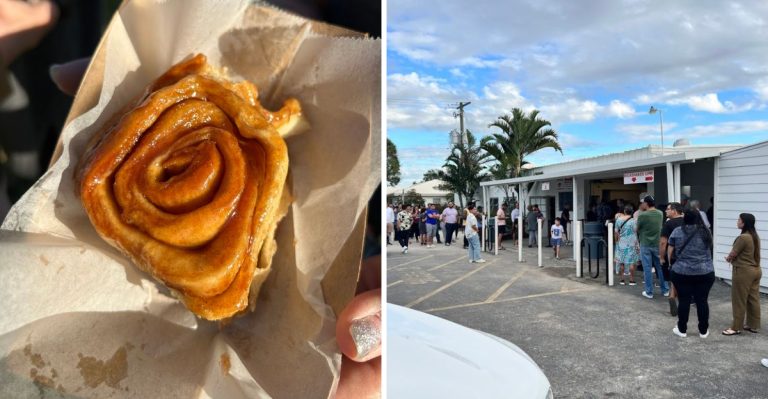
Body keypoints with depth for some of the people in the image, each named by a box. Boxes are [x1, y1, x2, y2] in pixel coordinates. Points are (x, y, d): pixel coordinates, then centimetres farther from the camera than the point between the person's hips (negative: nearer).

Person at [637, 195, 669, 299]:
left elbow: (637, 229, -5)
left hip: (645, 245, -4)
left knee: (647, 269, 3)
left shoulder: (642, 215, -17)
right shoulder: (660, 214, 0)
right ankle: (665, 290, 21)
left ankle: (649, 292, 8)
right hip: (657, 244, 4)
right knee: (660, 267, 13)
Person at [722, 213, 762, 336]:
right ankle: (754, 325, 22)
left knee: (739, 300, 0)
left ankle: (736, 327, 7)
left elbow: (732, 254, -14)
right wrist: (732, 258, 6)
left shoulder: (743, 237, -22)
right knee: (753, 299, 14)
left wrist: (728, 258, 8)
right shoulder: (755, 236, 8)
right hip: (756, 270, 9)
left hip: (744, 271, -9)